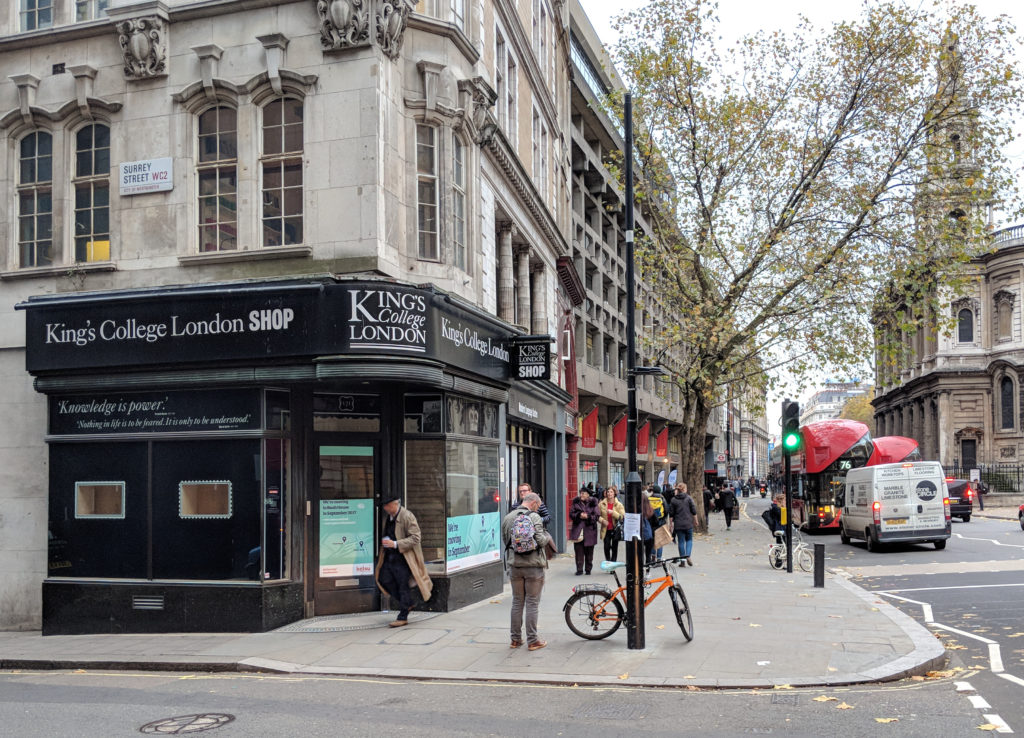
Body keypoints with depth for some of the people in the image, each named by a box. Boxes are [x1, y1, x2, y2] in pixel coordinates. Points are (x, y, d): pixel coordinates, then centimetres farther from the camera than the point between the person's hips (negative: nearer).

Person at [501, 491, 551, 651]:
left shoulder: (507, 518, 5)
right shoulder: (534, 517, -11)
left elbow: (505, 542, 11)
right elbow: (540, 541, -17)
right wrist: (548, 536, 3)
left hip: (515, 565, 5)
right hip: (534, 566, -5)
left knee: (517, 602, 13)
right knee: (532, 603, 3)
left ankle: (516, 639, 18)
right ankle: (532, 640, 6)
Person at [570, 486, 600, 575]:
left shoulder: (593, 503, 0)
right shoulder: (576, 503, 5)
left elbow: (597, 516, -4)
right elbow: (571, 514, 2)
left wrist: (588, 517, -19)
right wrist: (579, 515, -16)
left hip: (589, 530, -1)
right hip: (578, 530, 1)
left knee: (589, 552, 8)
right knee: (579, 551, -2)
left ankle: (588, 569, 20)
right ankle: (579, 570, 3)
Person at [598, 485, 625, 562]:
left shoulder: (619, 505, -2)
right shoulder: (601, 504, 1)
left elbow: (622, 517, -10)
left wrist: (613, 512, -22)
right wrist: (602, 520, -12)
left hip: (615, 529, -1)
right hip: (606, 530, 1)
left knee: (614, 548, 4)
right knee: (606, 547, 1)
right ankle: (607, 562, 19)